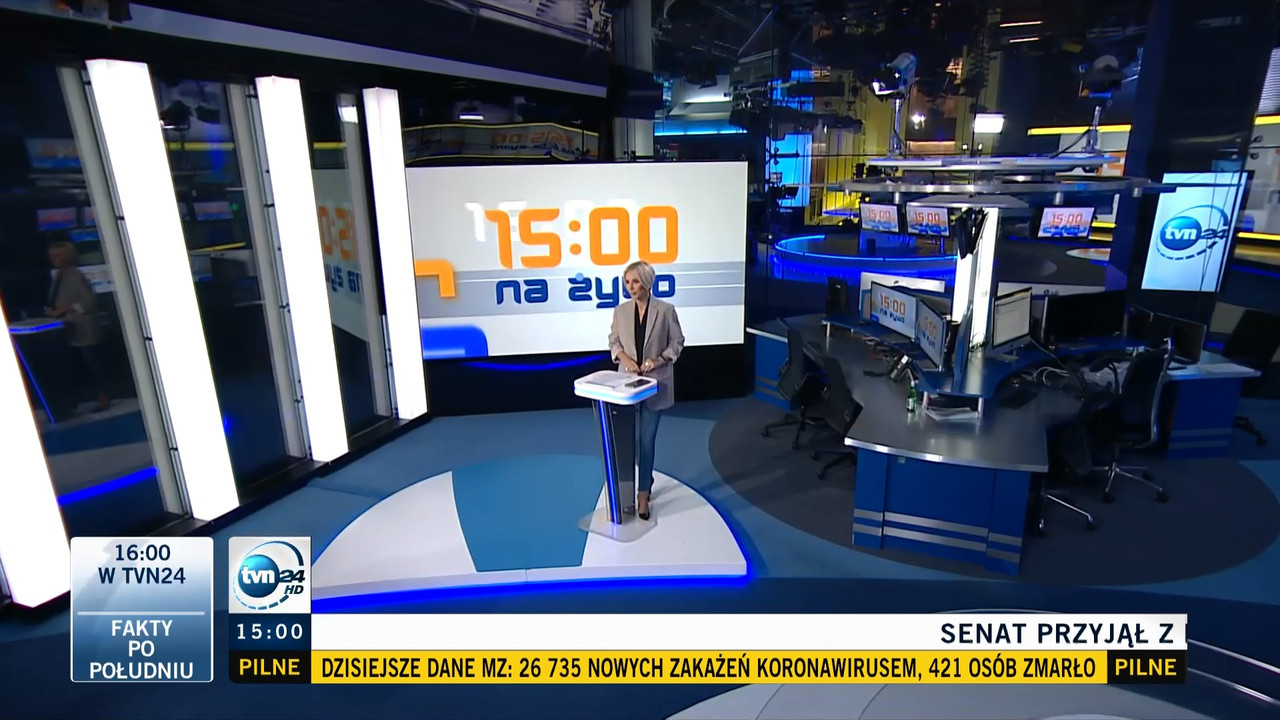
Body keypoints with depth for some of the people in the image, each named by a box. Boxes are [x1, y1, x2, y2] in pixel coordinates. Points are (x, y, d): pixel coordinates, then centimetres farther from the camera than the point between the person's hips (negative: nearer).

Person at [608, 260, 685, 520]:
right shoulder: (621, 310, 1)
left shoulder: (666, 310, -8)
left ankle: (642, 494, 9)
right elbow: (613, 340, 9)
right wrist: (624, 357, -10)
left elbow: (677, 342, -1)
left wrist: (659, 360, -16)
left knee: (647, 438, -1)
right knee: (633, 437, 10)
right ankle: (647, 478, 35)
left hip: (655, 383, -3)